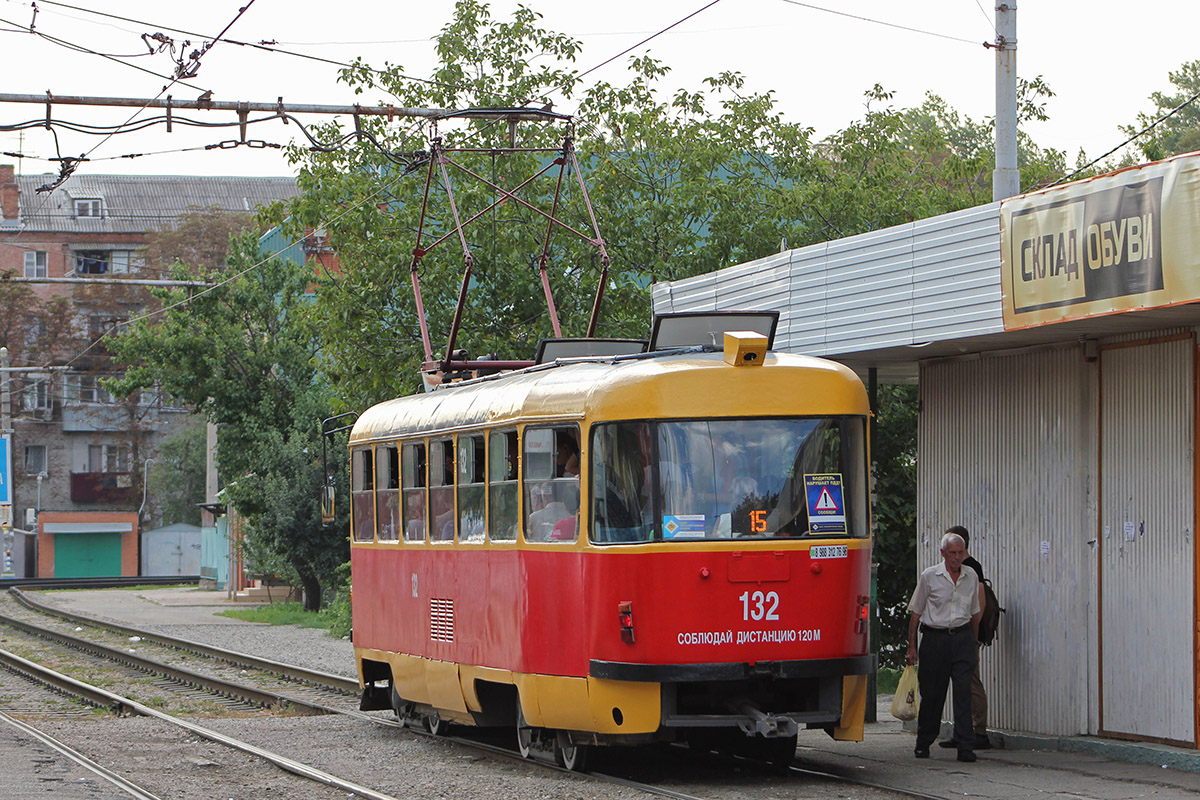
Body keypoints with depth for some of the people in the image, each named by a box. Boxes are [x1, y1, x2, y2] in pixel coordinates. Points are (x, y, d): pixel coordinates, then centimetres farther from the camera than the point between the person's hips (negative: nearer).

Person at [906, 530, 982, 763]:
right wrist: (912, 646, 0)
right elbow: (915, 612, 3)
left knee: (963, 692, -8)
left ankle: (966, 747, -11)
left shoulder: (971, 577, 8)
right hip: (935, 637, -2)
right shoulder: (929, 576, -1)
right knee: (932, 693, 2)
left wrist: (974, 645, 17)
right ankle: (923, 743, 19)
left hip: (962, 637, 2)